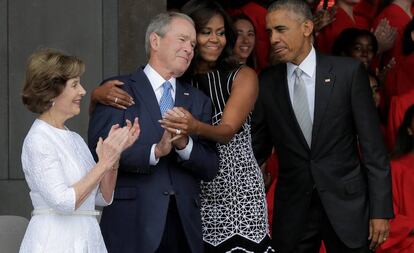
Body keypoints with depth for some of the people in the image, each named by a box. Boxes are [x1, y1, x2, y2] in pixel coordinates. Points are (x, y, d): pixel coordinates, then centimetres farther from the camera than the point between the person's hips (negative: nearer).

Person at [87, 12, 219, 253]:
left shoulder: (198, 100, 15)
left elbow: (210, 169, 7)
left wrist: (185, 145, -12)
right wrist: (155, 151, -21)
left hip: (184, 224, 4)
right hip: (132, 224, -4)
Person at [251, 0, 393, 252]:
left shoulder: (349, 71, -4)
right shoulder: (267, 82, 4)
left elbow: (372, 144, -4)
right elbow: (259, 146, 10)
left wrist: (380, 210, -7)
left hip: (346, 202, -2)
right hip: (292, 209, 2)